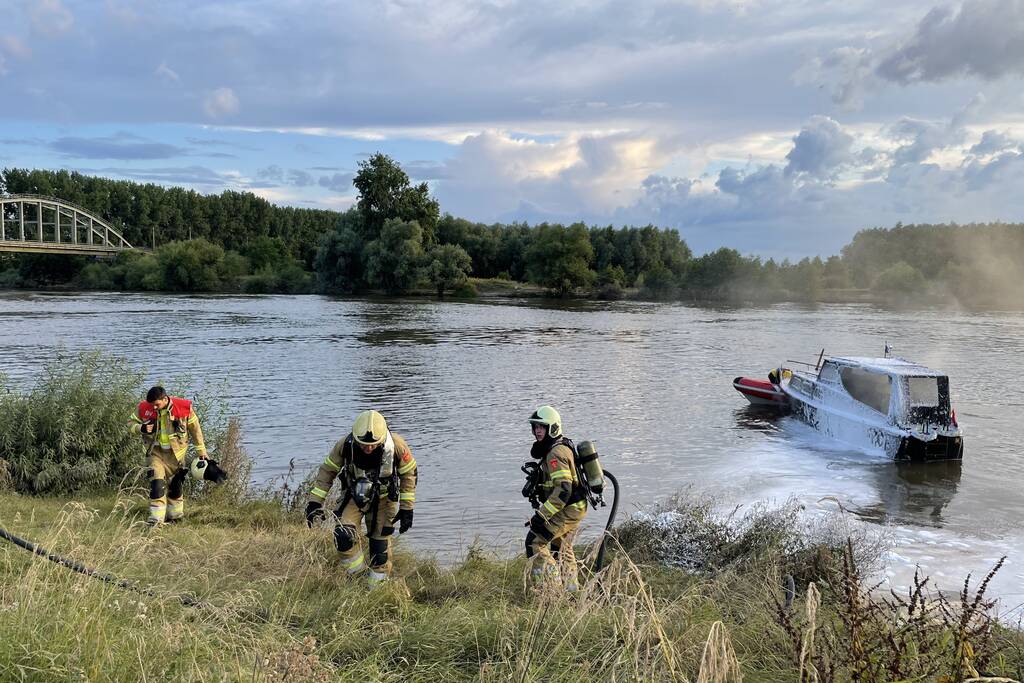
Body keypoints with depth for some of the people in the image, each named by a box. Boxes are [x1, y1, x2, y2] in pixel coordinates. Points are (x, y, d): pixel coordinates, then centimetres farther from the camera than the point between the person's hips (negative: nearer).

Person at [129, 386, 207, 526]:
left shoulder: (183, 407, -15)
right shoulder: (144, 408, -12)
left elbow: (195, 429, -2)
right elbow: (132, 423, 2)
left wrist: (201, 451, 3)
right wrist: (142, 428, -22)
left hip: (175, 452, 0)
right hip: (155, 451, 0)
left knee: (176, 485, 11)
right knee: (156, 483, -15)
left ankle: (175, 515, 31)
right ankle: (156, 519, -11)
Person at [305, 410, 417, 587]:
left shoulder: (396, 446, -28)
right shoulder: (345, 445, -26)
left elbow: (409, 474, -11)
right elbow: (327, 471, -10)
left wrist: (407, 508, -10)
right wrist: (315, 501, -14)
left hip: (383, 499, -1)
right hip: (354, 495, 1)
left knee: (380, 545, 2)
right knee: (343, 535, -19)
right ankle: (358, 575, 6)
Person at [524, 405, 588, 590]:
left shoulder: (556, 453, -21)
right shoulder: (564, 446, 12)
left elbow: (563, 490, -29)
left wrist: (542, 515, -29)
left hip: (567, 510, -11)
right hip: (576, 507, 11)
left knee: (535, 542, -8)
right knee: (562, 548, 23)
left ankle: (552, 586, -8)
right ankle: (571, 588, 32)